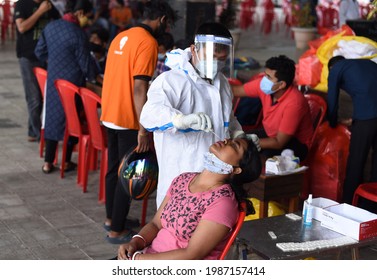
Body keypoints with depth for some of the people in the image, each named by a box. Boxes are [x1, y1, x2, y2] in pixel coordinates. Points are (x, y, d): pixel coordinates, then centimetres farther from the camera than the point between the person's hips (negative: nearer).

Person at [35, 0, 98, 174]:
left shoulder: (50, 27, -1)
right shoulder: (78, 34, -20)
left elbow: (40, 52, 10)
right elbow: (85, 63, -13)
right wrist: (95, 77, 6)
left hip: (53, 80, 6)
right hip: (72, 83, -6)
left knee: (53, 118, 13)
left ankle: (48, 163, 17)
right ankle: (66, 162, 20)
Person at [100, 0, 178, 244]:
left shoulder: (122, 36, 12)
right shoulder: (148, 42, -16)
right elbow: (139, 88, -22)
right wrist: (143, 129, -21)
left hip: (110, 115, 9)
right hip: (128, 119, -9)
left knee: (114, 169, 19)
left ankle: (112, 217, 32)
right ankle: (117, 230, 9)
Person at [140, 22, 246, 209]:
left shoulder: (222, 83, 16)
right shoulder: (172, 80, -12)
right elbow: (150, 113, -30)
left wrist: (240, 136, 12)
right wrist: (184, 119, -48)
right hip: (181, 178, -7)